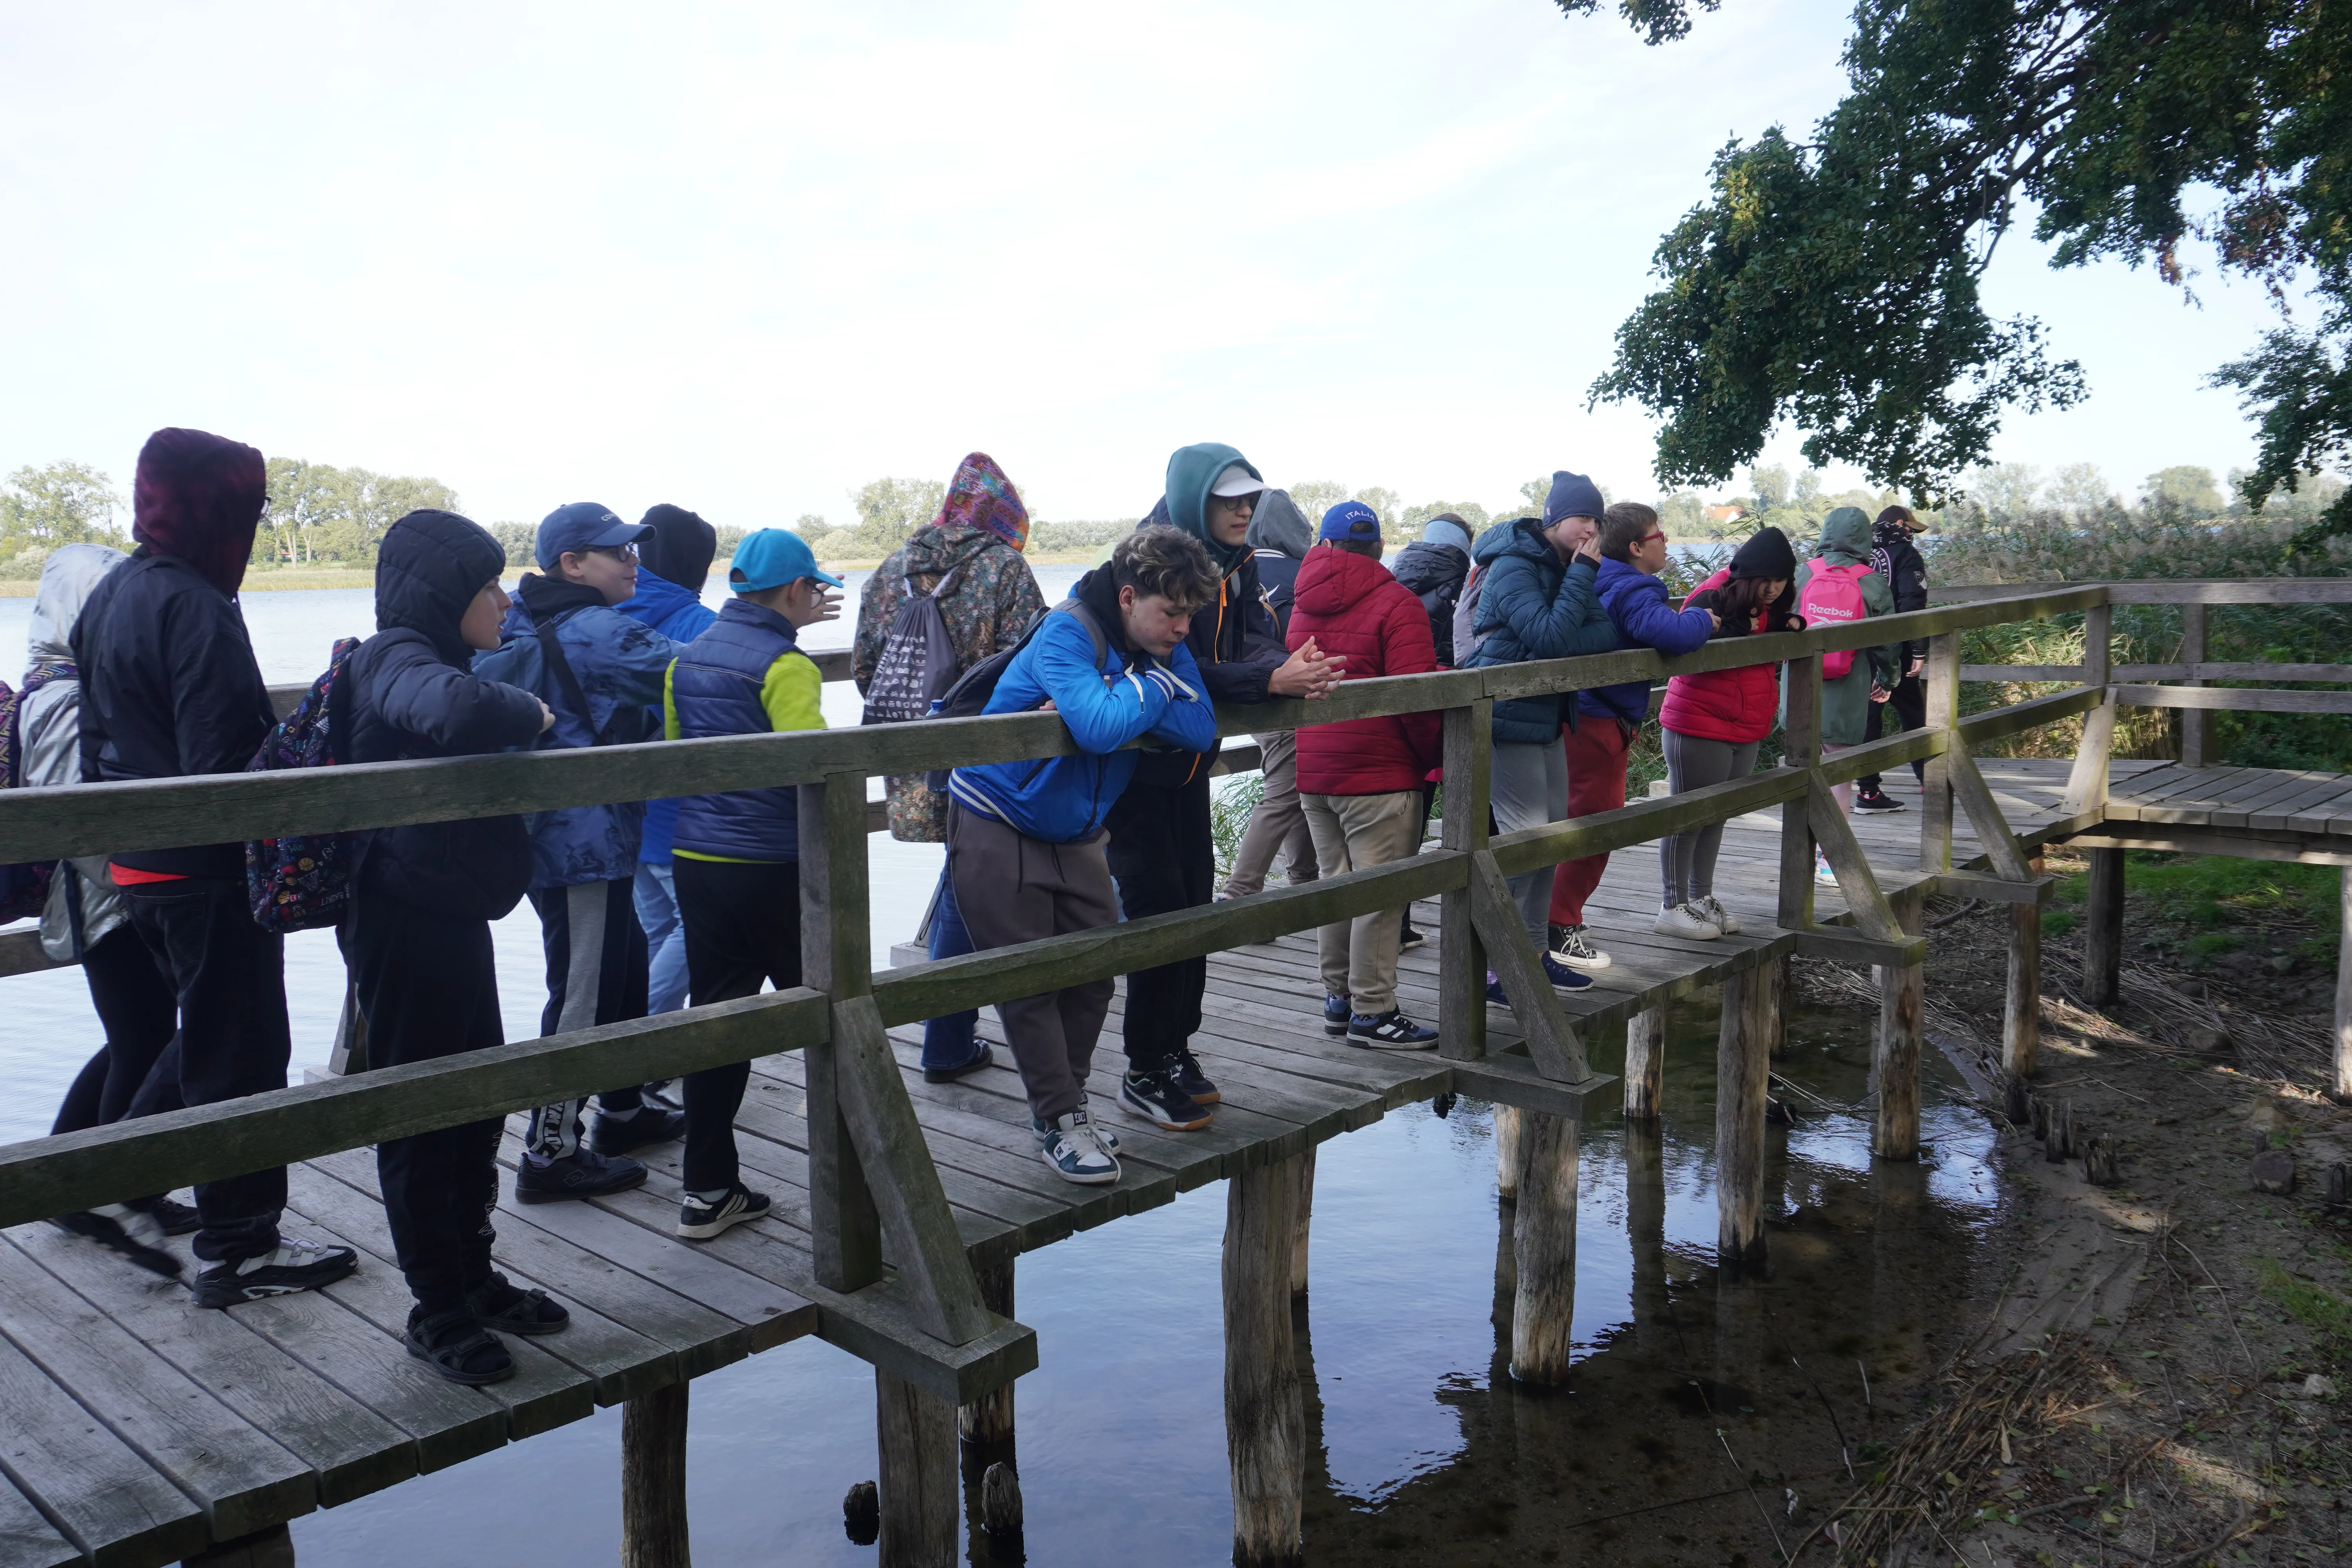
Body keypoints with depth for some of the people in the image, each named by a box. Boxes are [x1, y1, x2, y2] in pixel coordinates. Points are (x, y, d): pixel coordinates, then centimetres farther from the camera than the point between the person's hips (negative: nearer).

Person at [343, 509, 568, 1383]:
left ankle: (475, 1280, 33)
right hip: (409, 925, -10)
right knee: (422, 1117, 3)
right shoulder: (397, 662, -19)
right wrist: (530, 713, -23)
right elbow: (459, 713, -40)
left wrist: (520, 720, 4)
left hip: (452, 916, 10)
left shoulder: (423, 658, 14)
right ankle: (438, 1313, 17)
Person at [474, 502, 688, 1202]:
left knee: (622, 968, 21)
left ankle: (622, 1110, 35)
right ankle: (551, 1153, 6)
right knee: (583, 991, -2)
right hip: (588, 842, -10)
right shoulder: (602, 633, -18)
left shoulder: (524, 630, 12)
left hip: (552, 835, 10)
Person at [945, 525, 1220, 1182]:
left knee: (1094, 974, 6)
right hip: (998, 831, -7)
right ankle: (1060, 1121, 8)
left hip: (1075, 833, 7)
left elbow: (1202, 730, -15)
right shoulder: (1067, 634, -23)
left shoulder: (1164, 649, -2)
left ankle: (1066, 1106, 22)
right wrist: (1150, 691, -20)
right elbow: (1101, 729, -39)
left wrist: (1109, 703, -25)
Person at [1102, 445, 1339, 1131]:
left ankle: (1176, 1049, 24)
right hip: (1137, 759, -8)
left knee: (1195, 899, 11)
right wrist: (1270, 680, -34)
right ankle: (1145, 1074, 5)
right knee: (1157, 906, -6)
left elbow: (1254, 639, 0)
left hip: (1190, 757, 8)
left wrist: (1291, 669, -23)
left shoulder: (1237, 562, 4)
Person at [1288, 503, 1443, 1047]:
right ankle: (1372, 1012, 1)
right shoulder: (1395, 603, -10)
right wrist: (1438, 753, -4)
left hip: (1312, 771, 7)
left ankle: (1339, 996, 24)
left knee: (1335, 884, 16)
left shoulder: (1304, 606, 12)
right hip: (1378, 775, -7)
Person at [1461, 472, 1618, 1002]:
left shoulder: (1564, 566, 13)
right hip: (1510, 719, -9)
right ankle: (1495, 971, -5)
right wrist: (1581, 575, -18)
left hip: (1546, 716, 9)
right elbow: (1552, 638, -24)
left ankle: (1534, 953, 23)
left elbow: (1606, 635, 3)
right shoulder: (1514, 566, -14)